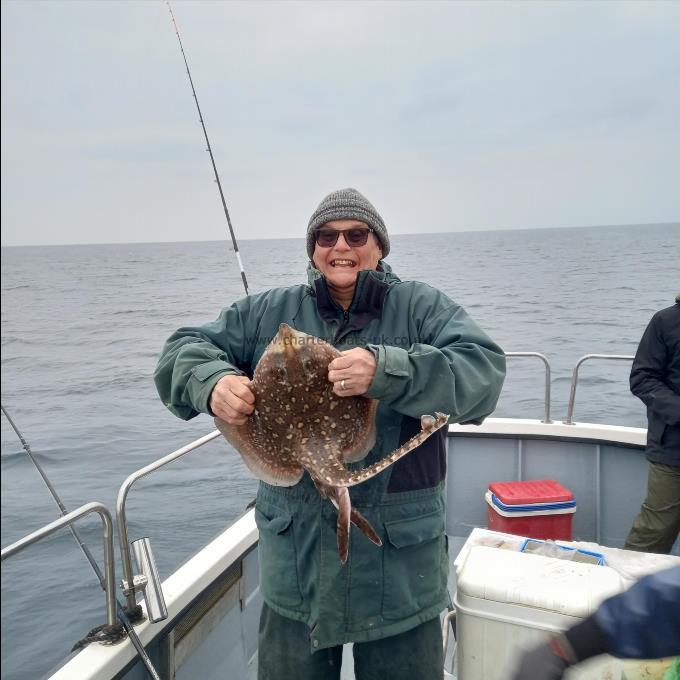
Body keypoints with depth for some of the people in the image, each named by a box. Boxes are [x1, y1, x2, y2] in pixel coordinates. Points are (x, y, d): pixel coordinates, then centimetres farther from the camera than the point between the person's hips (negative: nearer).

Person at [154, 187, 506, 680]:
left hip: (401, 553, -1)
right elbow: (185, 349, 4)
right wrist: (212, 381, -20)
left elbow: (484, 370, -18)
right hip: (294, 555, 2)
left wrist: (386, 371, -34)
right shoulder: (268, 313, 4)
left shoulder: (423, 308, -4)